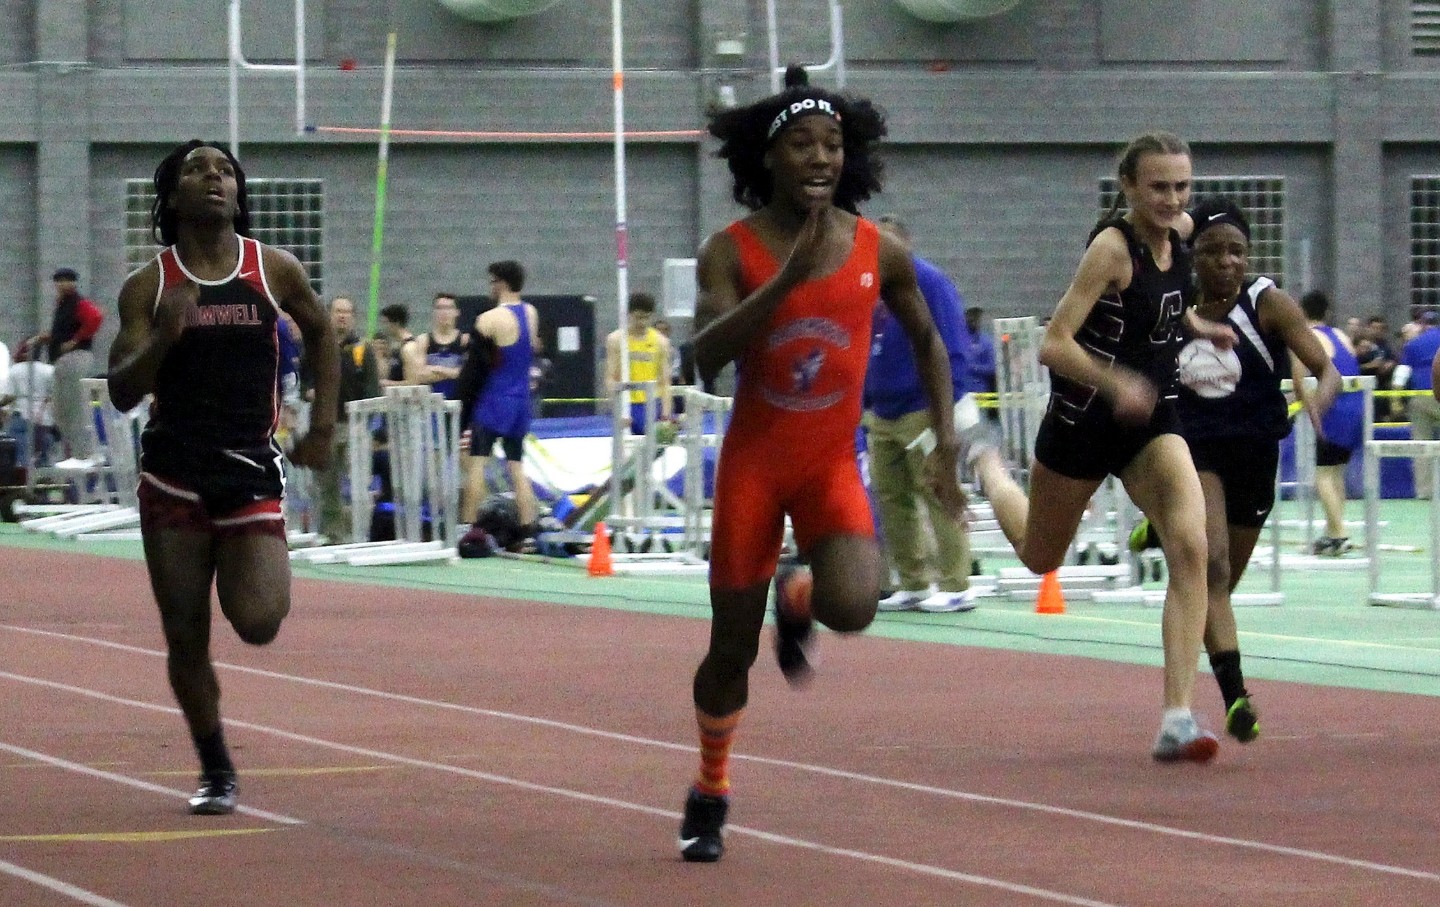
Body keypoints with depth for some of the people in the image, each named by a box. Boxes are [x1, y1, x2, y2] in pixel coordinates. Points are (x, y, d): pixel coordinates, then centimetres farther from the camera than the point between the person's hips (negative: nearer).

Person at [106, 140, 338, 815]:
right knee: (186, 639, 2)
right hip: (173, 478, 0)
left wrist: (323, 423, 14)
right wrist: (163, 336, -22)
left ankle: (240, 577, 19)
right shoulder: (148, 288, 0)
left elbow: (320, 333, 20)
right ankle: (215, 772, 20)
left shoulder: (275, 272, 1)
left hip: (252, 474, 0)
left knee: (258, 622, -17)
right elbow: (122, 393, -5)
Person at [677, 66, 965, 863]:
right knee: (732, 647, 4)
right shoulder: (732, 251, -9)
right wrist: (785, 280, -31)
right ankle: (711, 793, 29)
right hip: (752, 462, -1)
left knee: (852, 607, -26)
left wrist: (946, 440, 6)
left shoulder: (880, 253, -3)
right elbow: (706, 356, -23)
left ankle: (796, 597, 13)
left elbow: (926, 339, 14)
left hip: (832, 465, 1)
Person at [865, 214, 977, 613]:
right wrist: (863, 402, 19)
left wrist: (951, 402, -17)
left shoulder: (928, 282, -8)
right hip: (882, 414, 8)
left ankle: (956, 587, -6)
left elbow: (951, 346, -13)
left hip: (922, 411, -8)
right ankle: (912, 585, 15)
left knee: (938, 498, -7)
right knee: (890, 498, 8)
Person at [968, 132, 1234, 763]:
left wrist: (1200, 328, 10)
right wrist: (1116, 383, -41)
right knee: (1039, 557, 19)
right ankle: (988, 469, 55)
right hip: (1085, 419, -4)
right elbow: (1054, 345, -28)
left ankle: (1178, 720, -23)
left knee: (1189, 546, -20)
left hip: (1152, 419, 4)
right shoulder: (1112, 246, -22)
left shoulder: (1180, 230, -2)